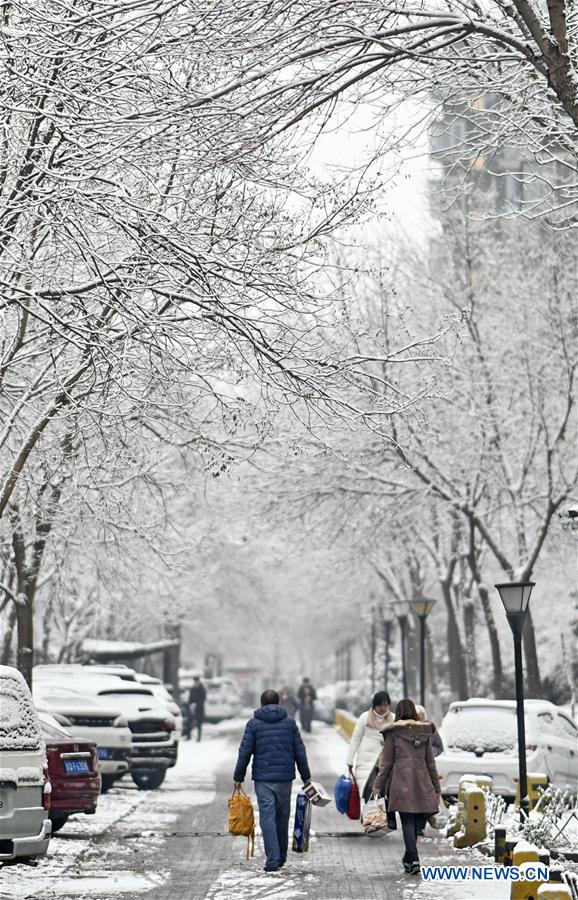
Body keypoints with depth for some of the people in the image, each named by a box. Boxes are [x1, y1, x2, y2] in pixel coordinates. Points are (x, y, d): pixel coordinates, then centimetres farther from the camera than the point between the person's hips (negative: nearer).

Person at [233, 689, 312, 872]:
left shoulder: (253, 723, 1)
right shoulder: (289, 722, 7)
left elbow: (245, 752, -3)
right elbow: (300, 752, 7)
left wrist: (238, 777, 5)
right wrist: (306, 776, 13)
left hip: (263, 778, -2)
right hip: (285, 777, 2)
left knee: (267, 818, -4)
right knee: (282, 817, 14)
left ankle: (272, 859, -12)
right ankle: (281, 857, 25)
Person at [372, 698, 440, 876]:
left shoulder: (393, 733, 0)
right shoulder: (424, 732, 9)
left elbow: (387, 761, -1)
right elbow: (430, 762, 11)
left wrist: (378, 785, 4)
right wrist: (436, 788, 16)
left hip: (401, 783, -3)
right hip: (421, 783, 3)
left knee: (407, 821, -4)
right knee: (415, 820, 13)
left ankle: (413, 860, -15)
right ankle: (409, 858, 24)